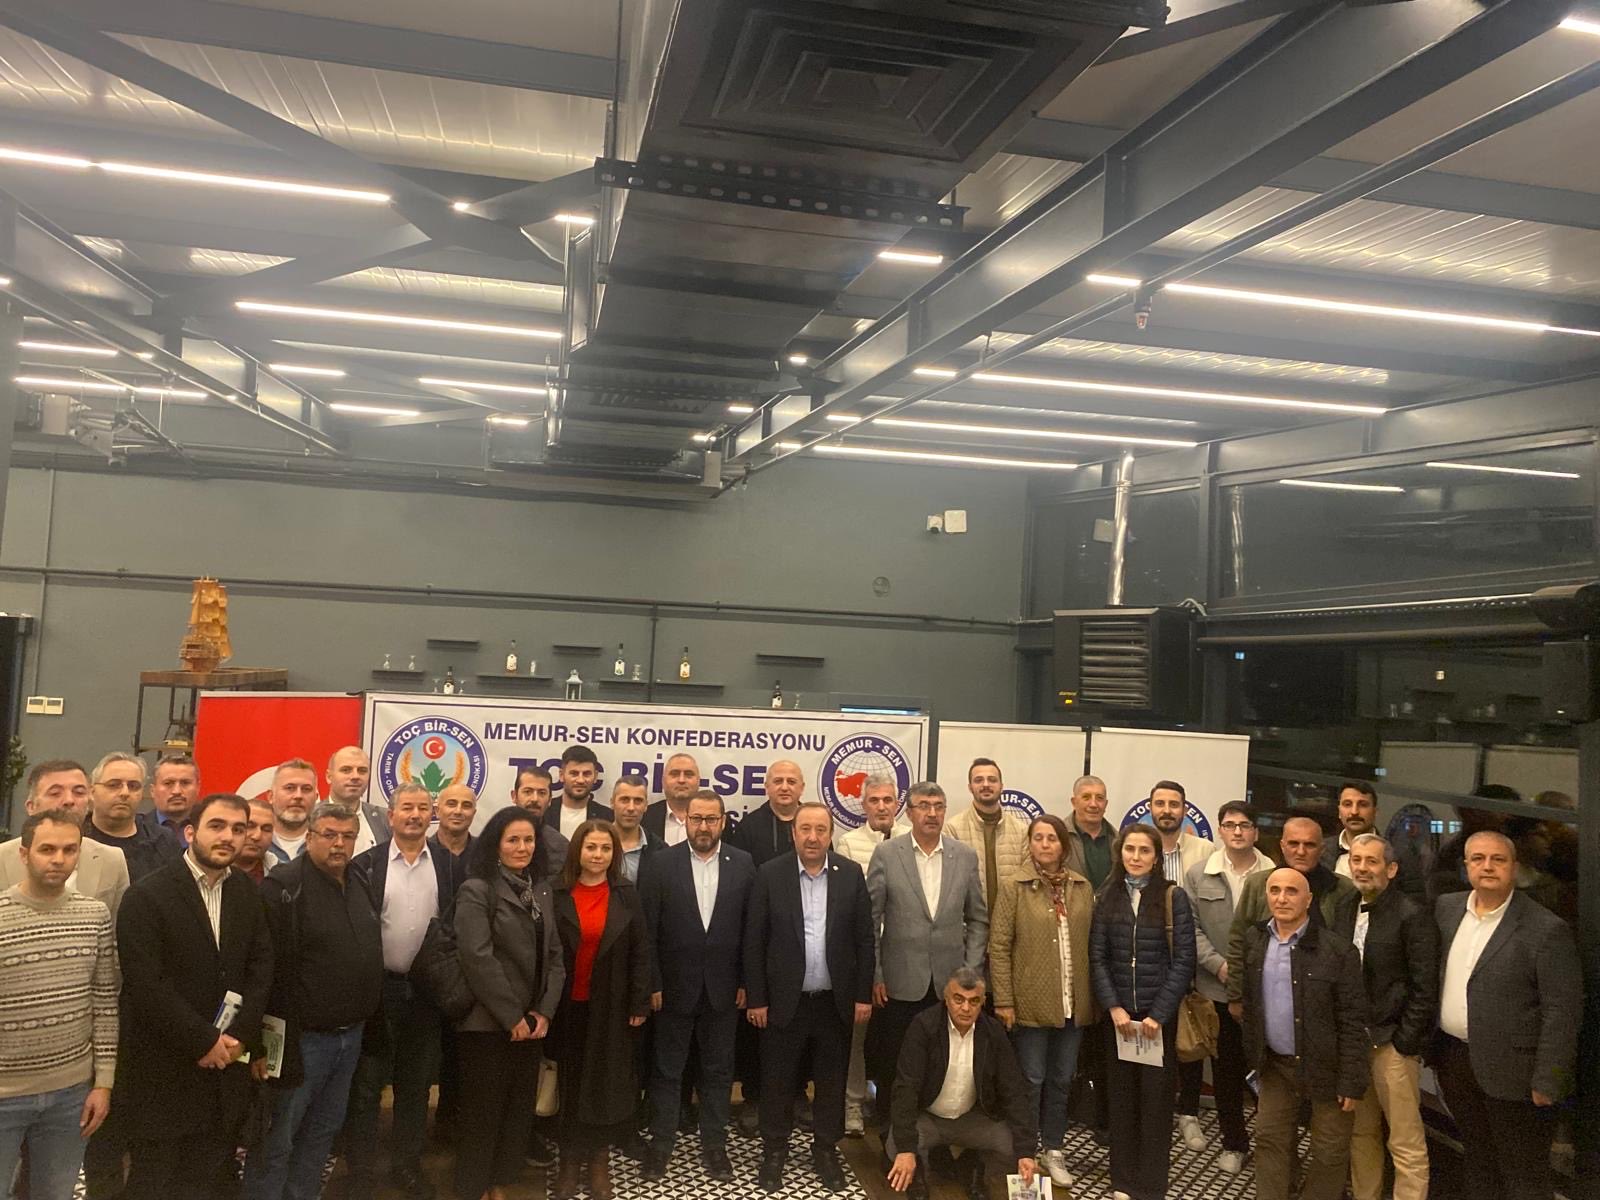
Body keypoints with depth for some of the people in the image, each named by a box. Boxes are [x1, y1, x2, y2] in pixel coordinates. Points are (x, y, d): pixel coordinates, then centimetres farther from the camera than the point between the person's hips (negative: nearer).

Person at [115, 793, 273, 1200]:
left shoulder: (248, 894, 8)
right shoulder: (146, 896, -11)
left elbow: (261, 967, 6)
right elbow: (145, 984, -17)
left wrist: (241, 1035, -7)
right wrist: (204, 1041, -16)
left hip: (225, 1064, 5)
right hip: (162, 1069, -4)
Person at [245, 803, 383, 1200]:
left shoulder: (360, 886, 9)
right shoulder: (283, 888, -15)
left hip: (350, 1035, 7)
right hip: (300, 1037, -7)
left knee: (322, 1134, 19)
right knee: (277, 1139, 4)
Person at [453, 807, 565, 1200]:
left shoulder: (541, 890, 10)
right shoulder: (477, 890, -10)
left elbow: (554, 955, 9)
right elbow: (478, 958, -17)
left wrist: (545, 1011, -3)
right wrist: (511, 1017, -15)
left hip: (531, 1022, 6)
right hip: (489, 1023, -6)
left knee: (519, 1108, 13)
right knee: (483, 1110, 5)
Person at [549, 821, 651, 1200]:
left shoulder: (627, 895, -1)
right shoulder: (557, 894, -4)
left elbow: (640, 951, -1)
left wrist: (639, 1004, -5)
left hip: (611, 1006, 0)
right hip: (567, 1005, 0)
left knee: (606, 1081, 7)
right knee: (569, 1081, 8)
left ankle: (599, 1162, 20)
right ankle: (569, 1161, 20)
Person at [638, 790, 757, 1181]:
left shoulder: (743, 864, -2)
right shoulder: (663, 864, -6)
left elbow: (750, 927, 0)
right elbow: (647, 929, -6)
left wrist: (746, 982, -2)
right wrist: (652, 983, -8)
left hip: (723, 986, 1)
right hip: (674, 985, -1)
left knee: (718, 1069, 12)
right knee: (666, 1069, 11)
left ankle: (714, 1144, 25)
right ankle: (660, 1143, 25)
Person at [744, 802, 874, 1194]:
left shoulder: (851, 874, -2)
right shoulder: (770, 875, -7)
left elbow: (864, 938, 2)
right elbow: (754, 941, -4)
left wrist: (863, 995, -1)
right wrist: (756, 999, -6)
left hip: (836, 1001, 2)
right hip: (784, 1000, -1)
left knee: (831, 1081, 13)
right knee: (778, 1082, 9)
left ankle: (826, 1150, 30)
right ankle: (773, 1151, 27)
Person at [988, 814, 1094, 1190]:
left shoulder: (1082, 887, 5)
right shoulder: (1012, 886, -7)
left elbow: (1092, 943, 6)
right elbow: (998, 946, -8)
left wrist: (1095, 995, 2)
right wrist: (1003, 1000, -12)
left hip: (1074, 1003, 4)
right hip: (1030, 1002, -4)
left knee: (1062, 1080, 15)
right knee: (1031, 1080, 7)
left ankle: (1054, 1150, 30)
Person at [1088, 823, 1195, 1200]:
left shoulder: (1173, 897, -5)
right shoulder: (1107, 897, 3)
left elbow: (1184, 960, -7)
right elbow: (1097, 957, 2)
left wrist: (1158, 1014, -12)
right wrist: (1114, 1007, -9)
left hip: (1159, 1015, -2)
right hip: (1117, 1014, 2)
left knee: (1156, 1098, 5)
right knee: (1121, 1096, 8)